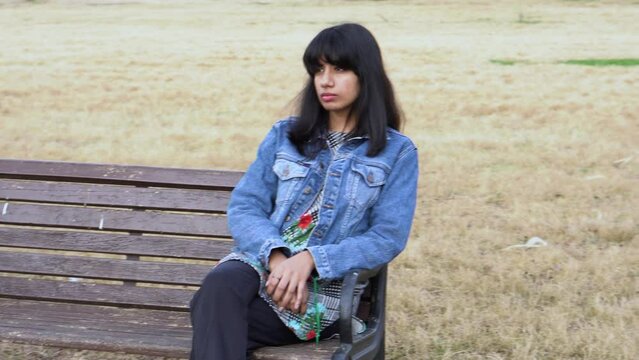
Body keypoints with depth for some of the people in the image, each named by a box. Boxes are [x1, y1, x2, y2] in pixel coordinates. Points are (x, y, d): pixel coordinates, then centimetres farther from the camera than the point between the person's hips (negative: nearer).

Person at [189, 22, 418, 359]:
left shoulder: (397, 152, 6)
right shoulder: (285, 135, 15)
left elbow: (387, 238, -3)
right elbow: (244, 207, 6)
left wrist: (310, 259, -18)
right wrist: (277, 256, -16)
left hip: (327, 285, -3)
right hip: (261, 261, 3)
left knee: (215, 325, -31)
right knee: (219, 285, -35)